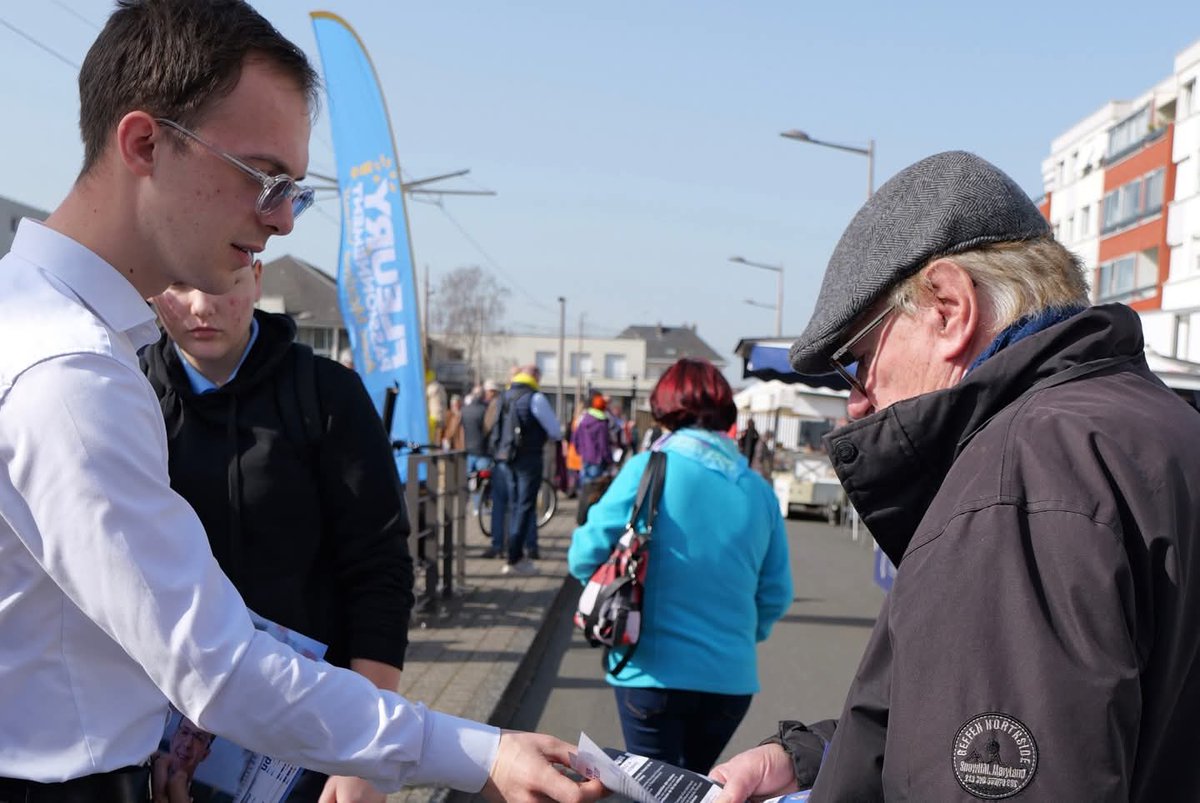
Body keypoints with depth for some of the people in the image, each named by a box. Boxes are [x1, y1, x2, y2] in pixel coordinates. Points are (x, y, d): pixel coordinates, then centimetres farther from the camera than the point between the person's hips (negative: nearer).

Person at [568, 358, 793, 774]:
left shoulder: (649, 469, -10)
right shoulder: (758, 490, 1)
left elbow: (586, 555, -10)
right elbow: (776, 593, 4)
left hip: (655, 671, -4)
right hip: (731, 678, 4)